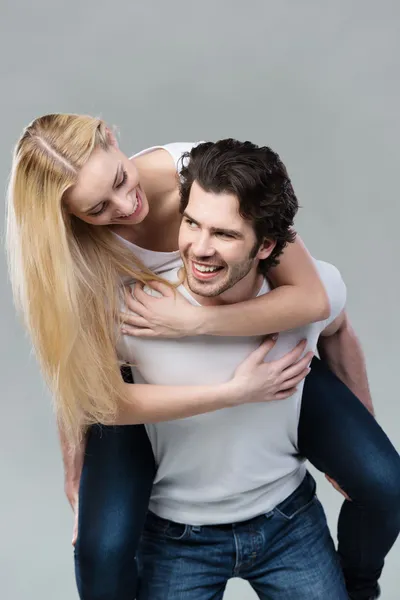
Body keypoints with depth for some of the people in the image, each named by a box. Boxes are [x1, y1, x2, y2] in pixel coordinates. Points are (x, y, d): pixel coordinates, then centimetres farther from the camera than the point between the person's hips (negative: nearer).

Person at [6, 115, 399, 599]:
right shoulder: (74, 252, -28)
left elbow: (311, 298, -29)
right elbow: (106, 397, -29)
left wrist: (190, 321, -37)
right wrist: (234, 391, -35)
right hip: (146, 376, -1)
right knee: (103, 549, -22)